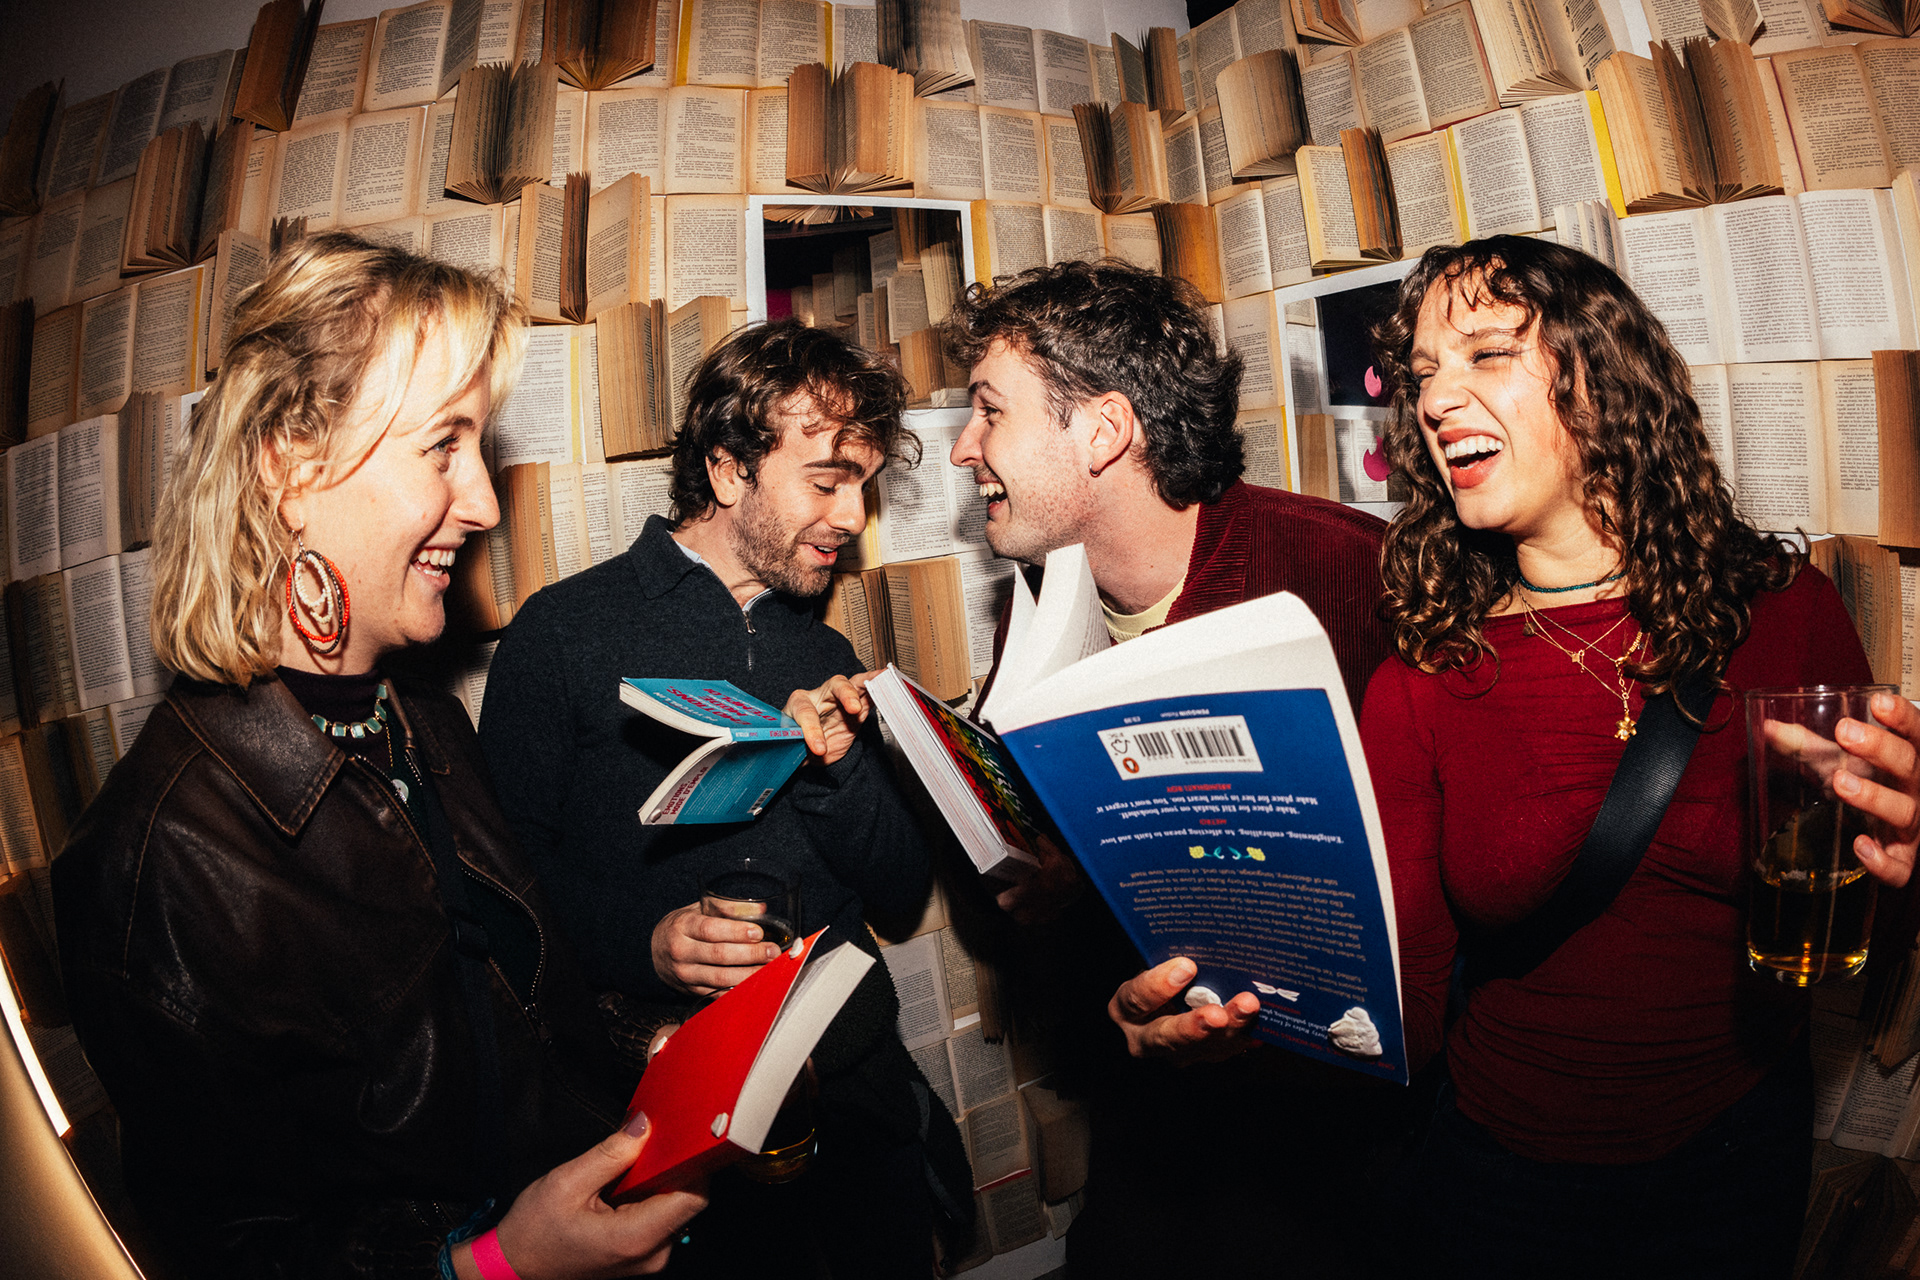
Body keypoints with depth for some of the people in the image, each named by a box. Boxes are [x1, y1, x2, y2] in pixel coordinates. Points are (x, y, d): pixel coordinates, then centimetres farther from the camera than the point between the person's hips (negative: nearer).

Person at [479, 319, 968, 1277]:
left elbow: (901, 897, 6)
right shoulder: (566, 632, -4)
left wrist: (834, 765, -10)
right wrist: (640, 939, -22)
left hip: (849, 1055, 4)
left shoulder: (826, 658, 11)